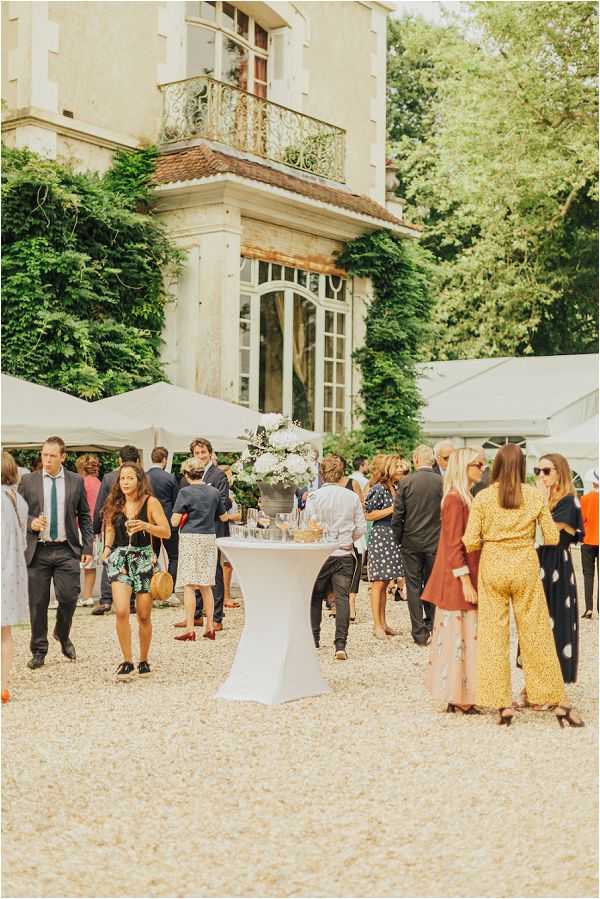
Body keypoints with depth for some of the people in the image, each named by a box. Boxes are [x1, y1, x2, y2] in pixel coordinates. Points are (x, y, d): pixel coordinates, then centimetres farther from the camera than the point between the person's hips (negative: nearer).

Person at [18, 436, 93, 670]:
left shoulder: (76, 481, 6)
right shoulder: (28, 481, 4)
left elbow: (84, 516, 10)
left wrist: (88, 547, 3)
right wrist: (30, 522, -13)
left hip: (66, 550, 0)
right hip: (37, 551, 0)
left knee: (69, 598, -5)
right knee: (38, 603, 3)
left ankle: (62, 635, 25)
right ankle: (38, 651, 16)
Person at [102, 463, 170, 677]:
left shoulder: (151, 502, -3)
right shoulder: (115, 504, 7)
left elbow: (166, 532, -7)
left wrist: (146, 526, -23)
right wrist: (107, 547, 5)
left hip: (143, 558, -2)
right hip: (119, 558, 2)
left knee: (144, 616, 5)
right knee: (121, 611, -16)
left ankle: (143, 660, 23)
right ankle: (127, 661, -6)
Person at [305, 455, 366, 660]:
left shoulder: (314, 497, -8)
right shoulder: (352, 497, -2)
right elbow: (361, 528, 2)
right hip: (345, 554, 1)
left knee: (315, 597, 15)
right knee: (342, 597, 1)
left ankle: (313, 639, 22)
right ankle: (340, 644, -7)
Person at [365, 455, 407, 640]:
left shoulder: (395, 488, 14)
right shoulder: (378, 489, -11)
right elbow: (369, 515, -14)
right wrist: (392, 509, -16)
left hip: (393, 539, 8)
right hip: (380, 537, -8)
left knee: (385, 583, 11)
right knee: (379, 582, -5)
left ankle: (383, 623, 16)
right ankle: (377, 625, -2)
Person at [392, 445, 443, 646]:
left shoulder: (406, 482, -8)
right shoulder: (442, 482, -6)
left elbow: (397, 515, -6)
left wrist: (398, 539, 7)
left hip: (411, 542, -1)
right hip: (435, 542, 1)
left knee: (414, 586, 6)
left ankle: (420, 633, 6)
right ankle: (431, 627, 18)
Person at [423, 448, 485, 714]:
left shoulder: (466, 498, 15)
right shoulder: (454, 499, -15)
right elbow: (453, 545, -19)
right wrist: (465, 581, -21)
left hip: (467, 577, 10)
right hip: (458, 580, -10)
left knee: (466, 636, 12)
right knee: (460, 635, -4)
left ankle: (458, 696, 17)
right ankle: (458, 699, 2)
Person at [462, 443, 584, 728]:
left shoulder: (483, 498, -4)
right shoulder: (536, 495, -2)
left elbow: (470, 543, -7)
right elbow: (552, 538, -1)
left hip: (492, 566, 0)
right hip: (525, 565, 1)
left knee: (493, 635, 6)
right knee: (536, 635, 7)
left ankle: (502, 704, 7)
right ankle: (558, 702, 12)